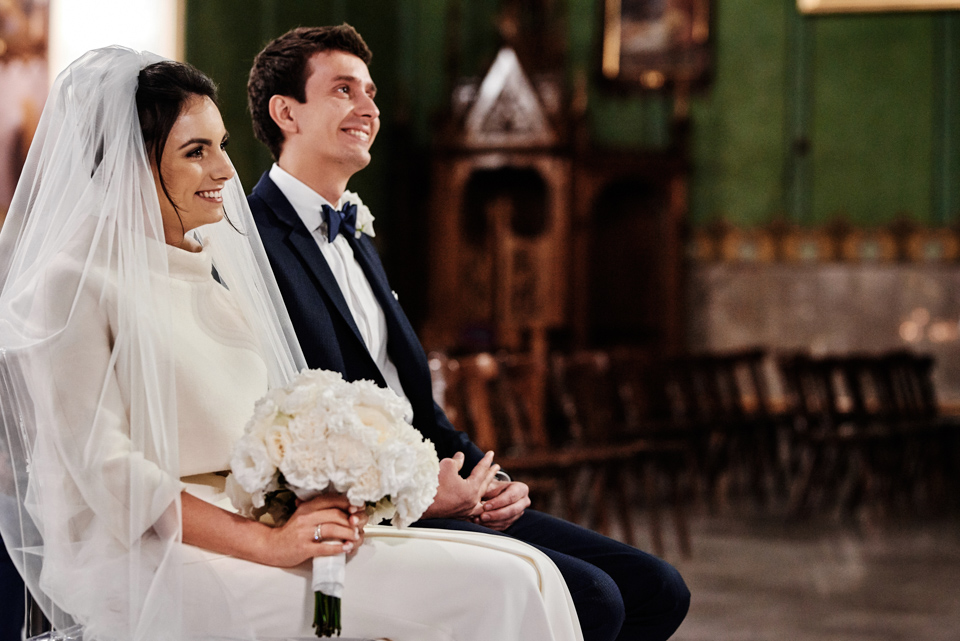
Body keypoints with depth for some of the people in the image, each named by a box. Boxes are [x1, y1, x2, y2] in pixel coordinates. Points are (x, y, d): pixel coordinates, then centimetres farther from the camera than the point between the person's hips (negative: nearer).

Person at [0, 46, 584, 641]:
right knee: (488, 593, -22)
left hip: (261, 518, 8)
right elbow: (107, 469, -15)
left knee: (523, 573, -11)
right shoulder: (77, 283, -9)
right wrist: (263, 541, -19)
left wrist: (314, 489, -4)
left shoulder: (219, 260, 15)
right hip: (150, 556, -8)